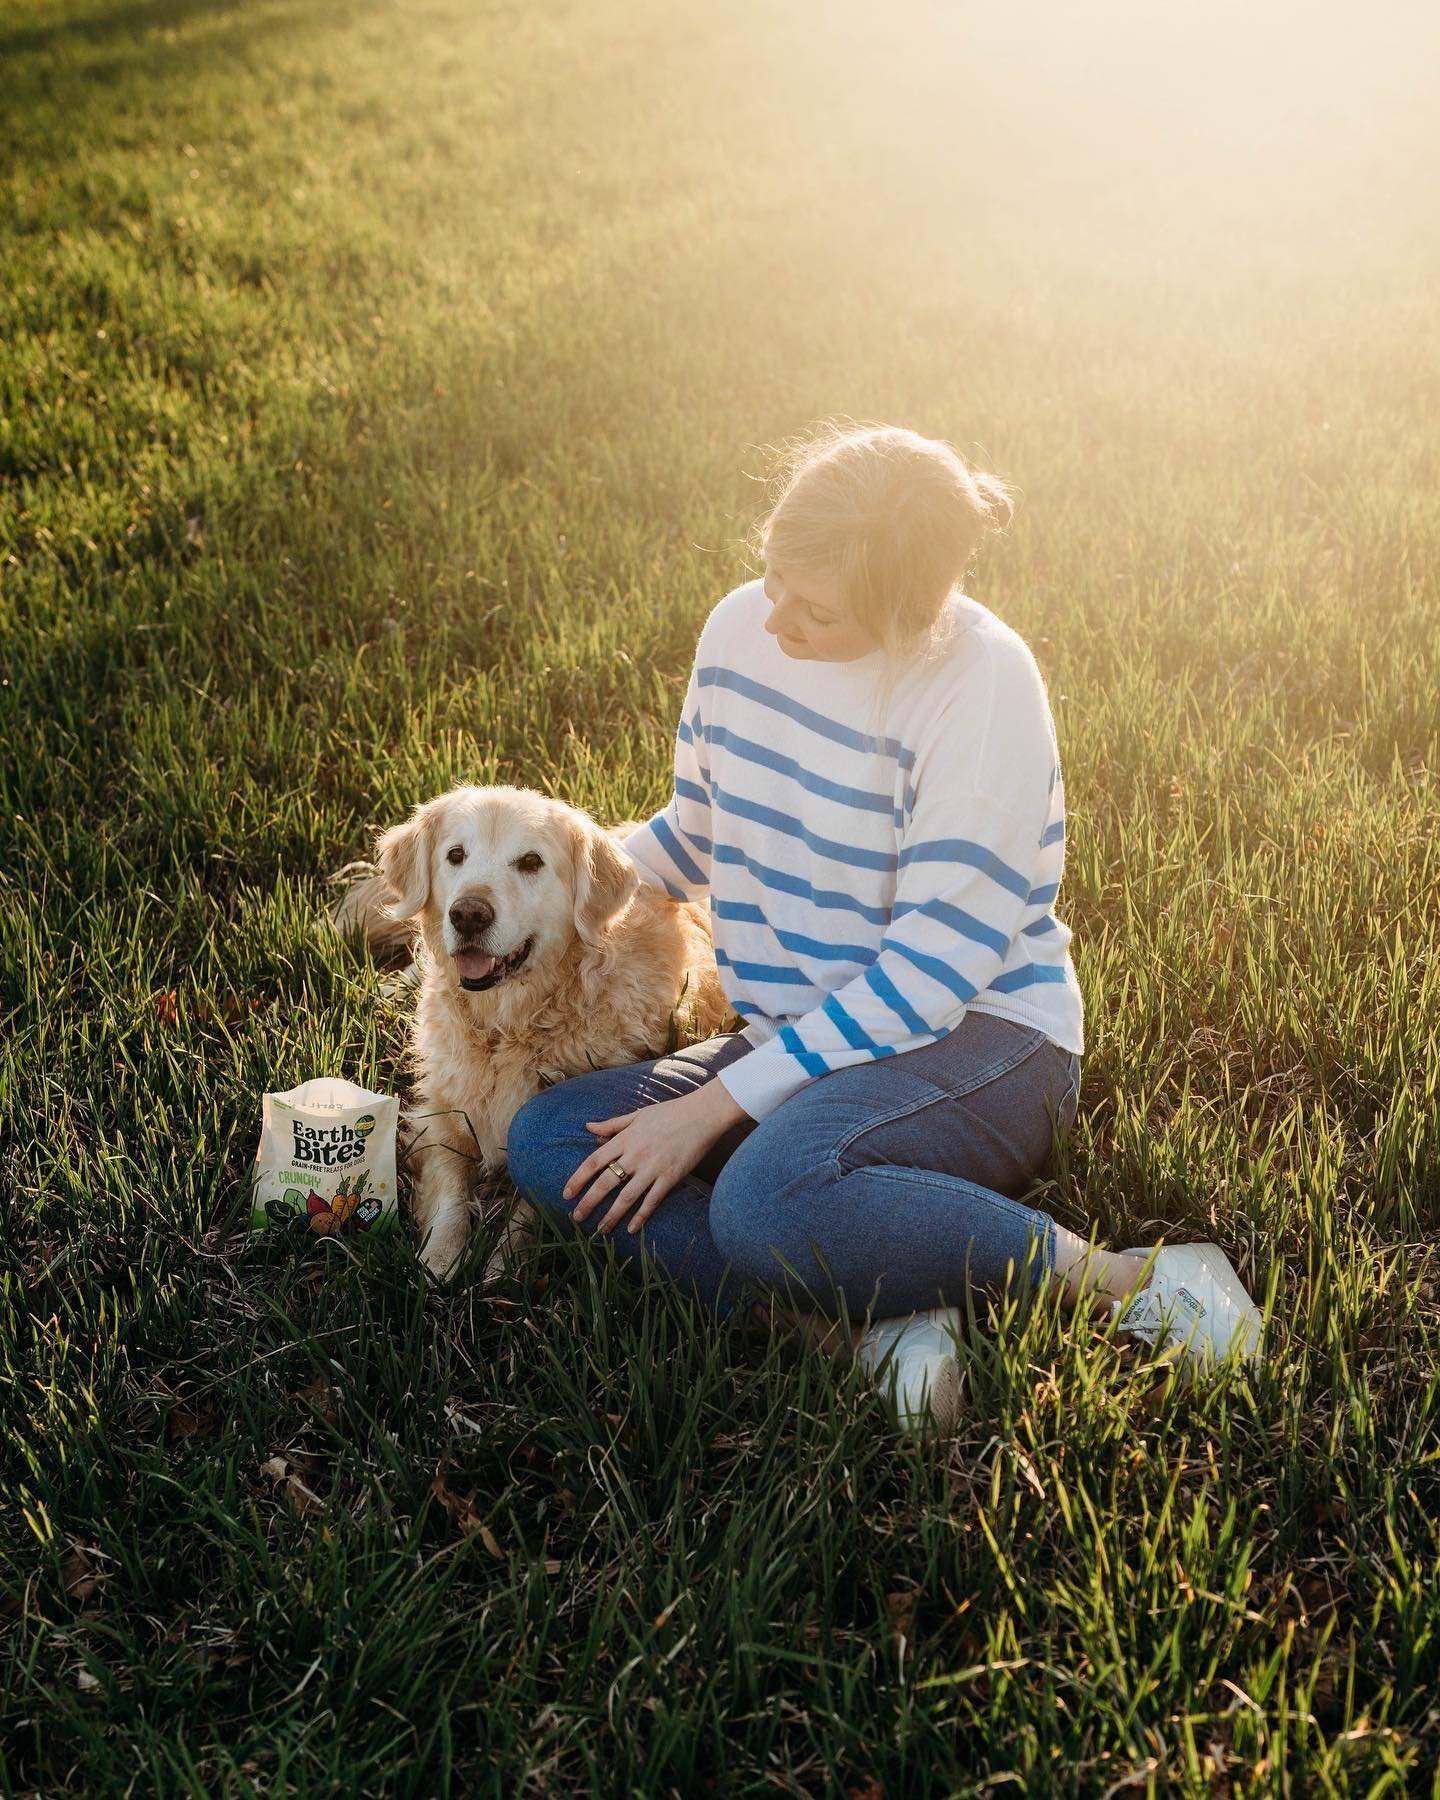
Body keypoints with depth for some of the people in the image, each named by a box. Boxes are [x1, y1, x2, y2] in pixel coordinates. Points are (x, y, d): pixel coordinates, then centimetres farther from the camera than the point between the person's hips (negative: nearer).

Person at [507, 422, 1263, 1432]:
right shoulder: (743, 628, 1)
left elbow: (934, 970, -21)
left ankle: (1122, 1280, -18)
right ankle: (883, 1312, -22)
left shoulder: (983, 679, -19)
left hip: (979, 1038, -7)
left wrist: (717, 1104, -22)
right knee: (546, 1140, -13)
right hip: (803, 1043, 7)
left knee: (768, 1194, -37)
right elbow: (692, 835, 17)